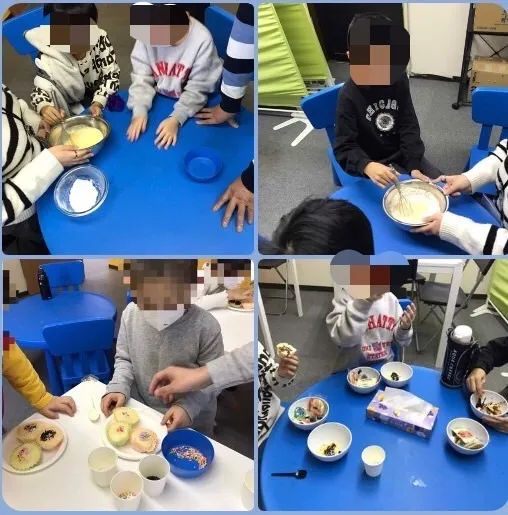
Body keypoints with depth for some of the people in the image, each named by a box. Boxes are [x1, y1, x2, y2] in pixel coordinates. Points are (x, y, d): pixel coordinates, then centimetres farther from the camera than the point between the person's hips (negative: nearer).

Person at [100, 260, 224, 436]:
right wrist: (118, 387, -16)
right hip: (146, 411, 3)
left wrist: (188, 406, -28)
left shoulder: (206, 327, -29)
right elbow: (124, 358, -1)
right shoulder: (130, 314, -17)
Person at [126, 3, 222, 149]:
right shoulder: (146, 34, -20)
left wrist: (176, 118, -30)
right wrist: (139, 110, -26)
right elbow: (142, 76, -12)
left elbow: (198, 88, -19)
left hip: (190, 105, -3)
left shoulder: (202, 40, -27)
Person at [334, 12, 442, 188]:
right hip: (376, 163, -5)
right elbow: (344, 148, -23)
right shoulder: (349, 96, -21)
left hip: (404, 154, 5)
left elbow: (409, 126, -3)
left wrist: (414, 166, -14)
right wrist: (367, 166, -45)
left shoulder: (399, 80, -8)